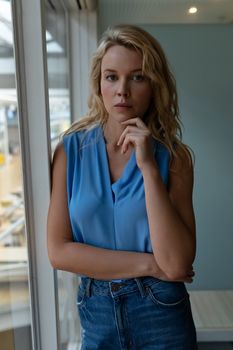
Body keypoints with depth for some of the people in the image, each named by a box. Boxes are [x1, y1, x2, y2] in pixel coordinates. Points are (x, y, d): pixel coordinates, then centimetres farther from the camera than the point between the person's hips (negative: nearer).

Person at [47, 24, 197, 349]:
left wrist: (148, 167, -25)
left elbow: (177, 264, -20)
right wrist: (148, 264, -15)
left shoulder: (173, 155, -12)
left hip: (161, 314, -1)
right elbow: (59, 251, -12)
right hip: (96, 312, 1)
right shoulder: (71, 150, -9)